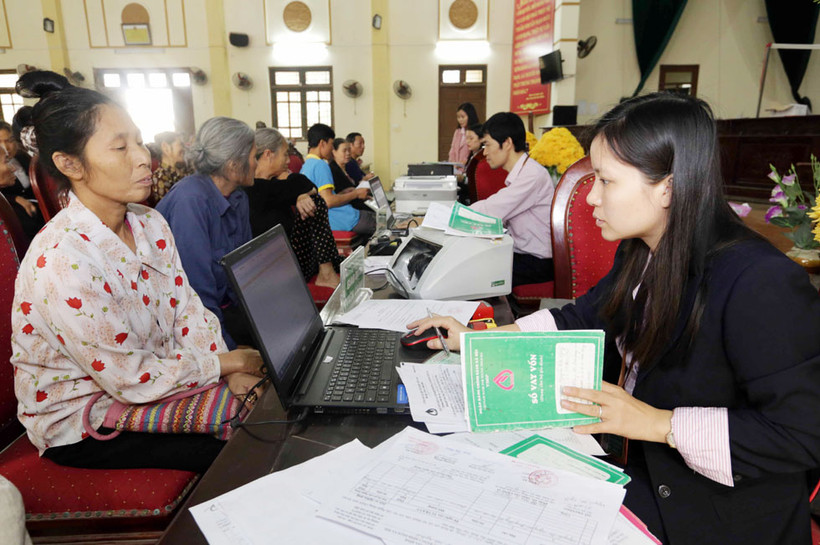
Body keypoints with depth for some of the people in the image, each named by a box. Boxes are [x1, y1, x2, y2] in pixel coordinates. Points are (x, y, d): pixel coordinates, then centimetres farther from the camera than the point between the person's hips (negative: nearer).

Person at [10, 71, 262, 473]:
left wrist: (234, 372, -15)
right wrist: (228, 362, -17)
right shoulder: (61, 260, -29)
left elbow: (187, 310, -2)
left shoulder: (150, 224, -3)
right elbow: (132, 379, -25)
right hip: (81, 422, -6)